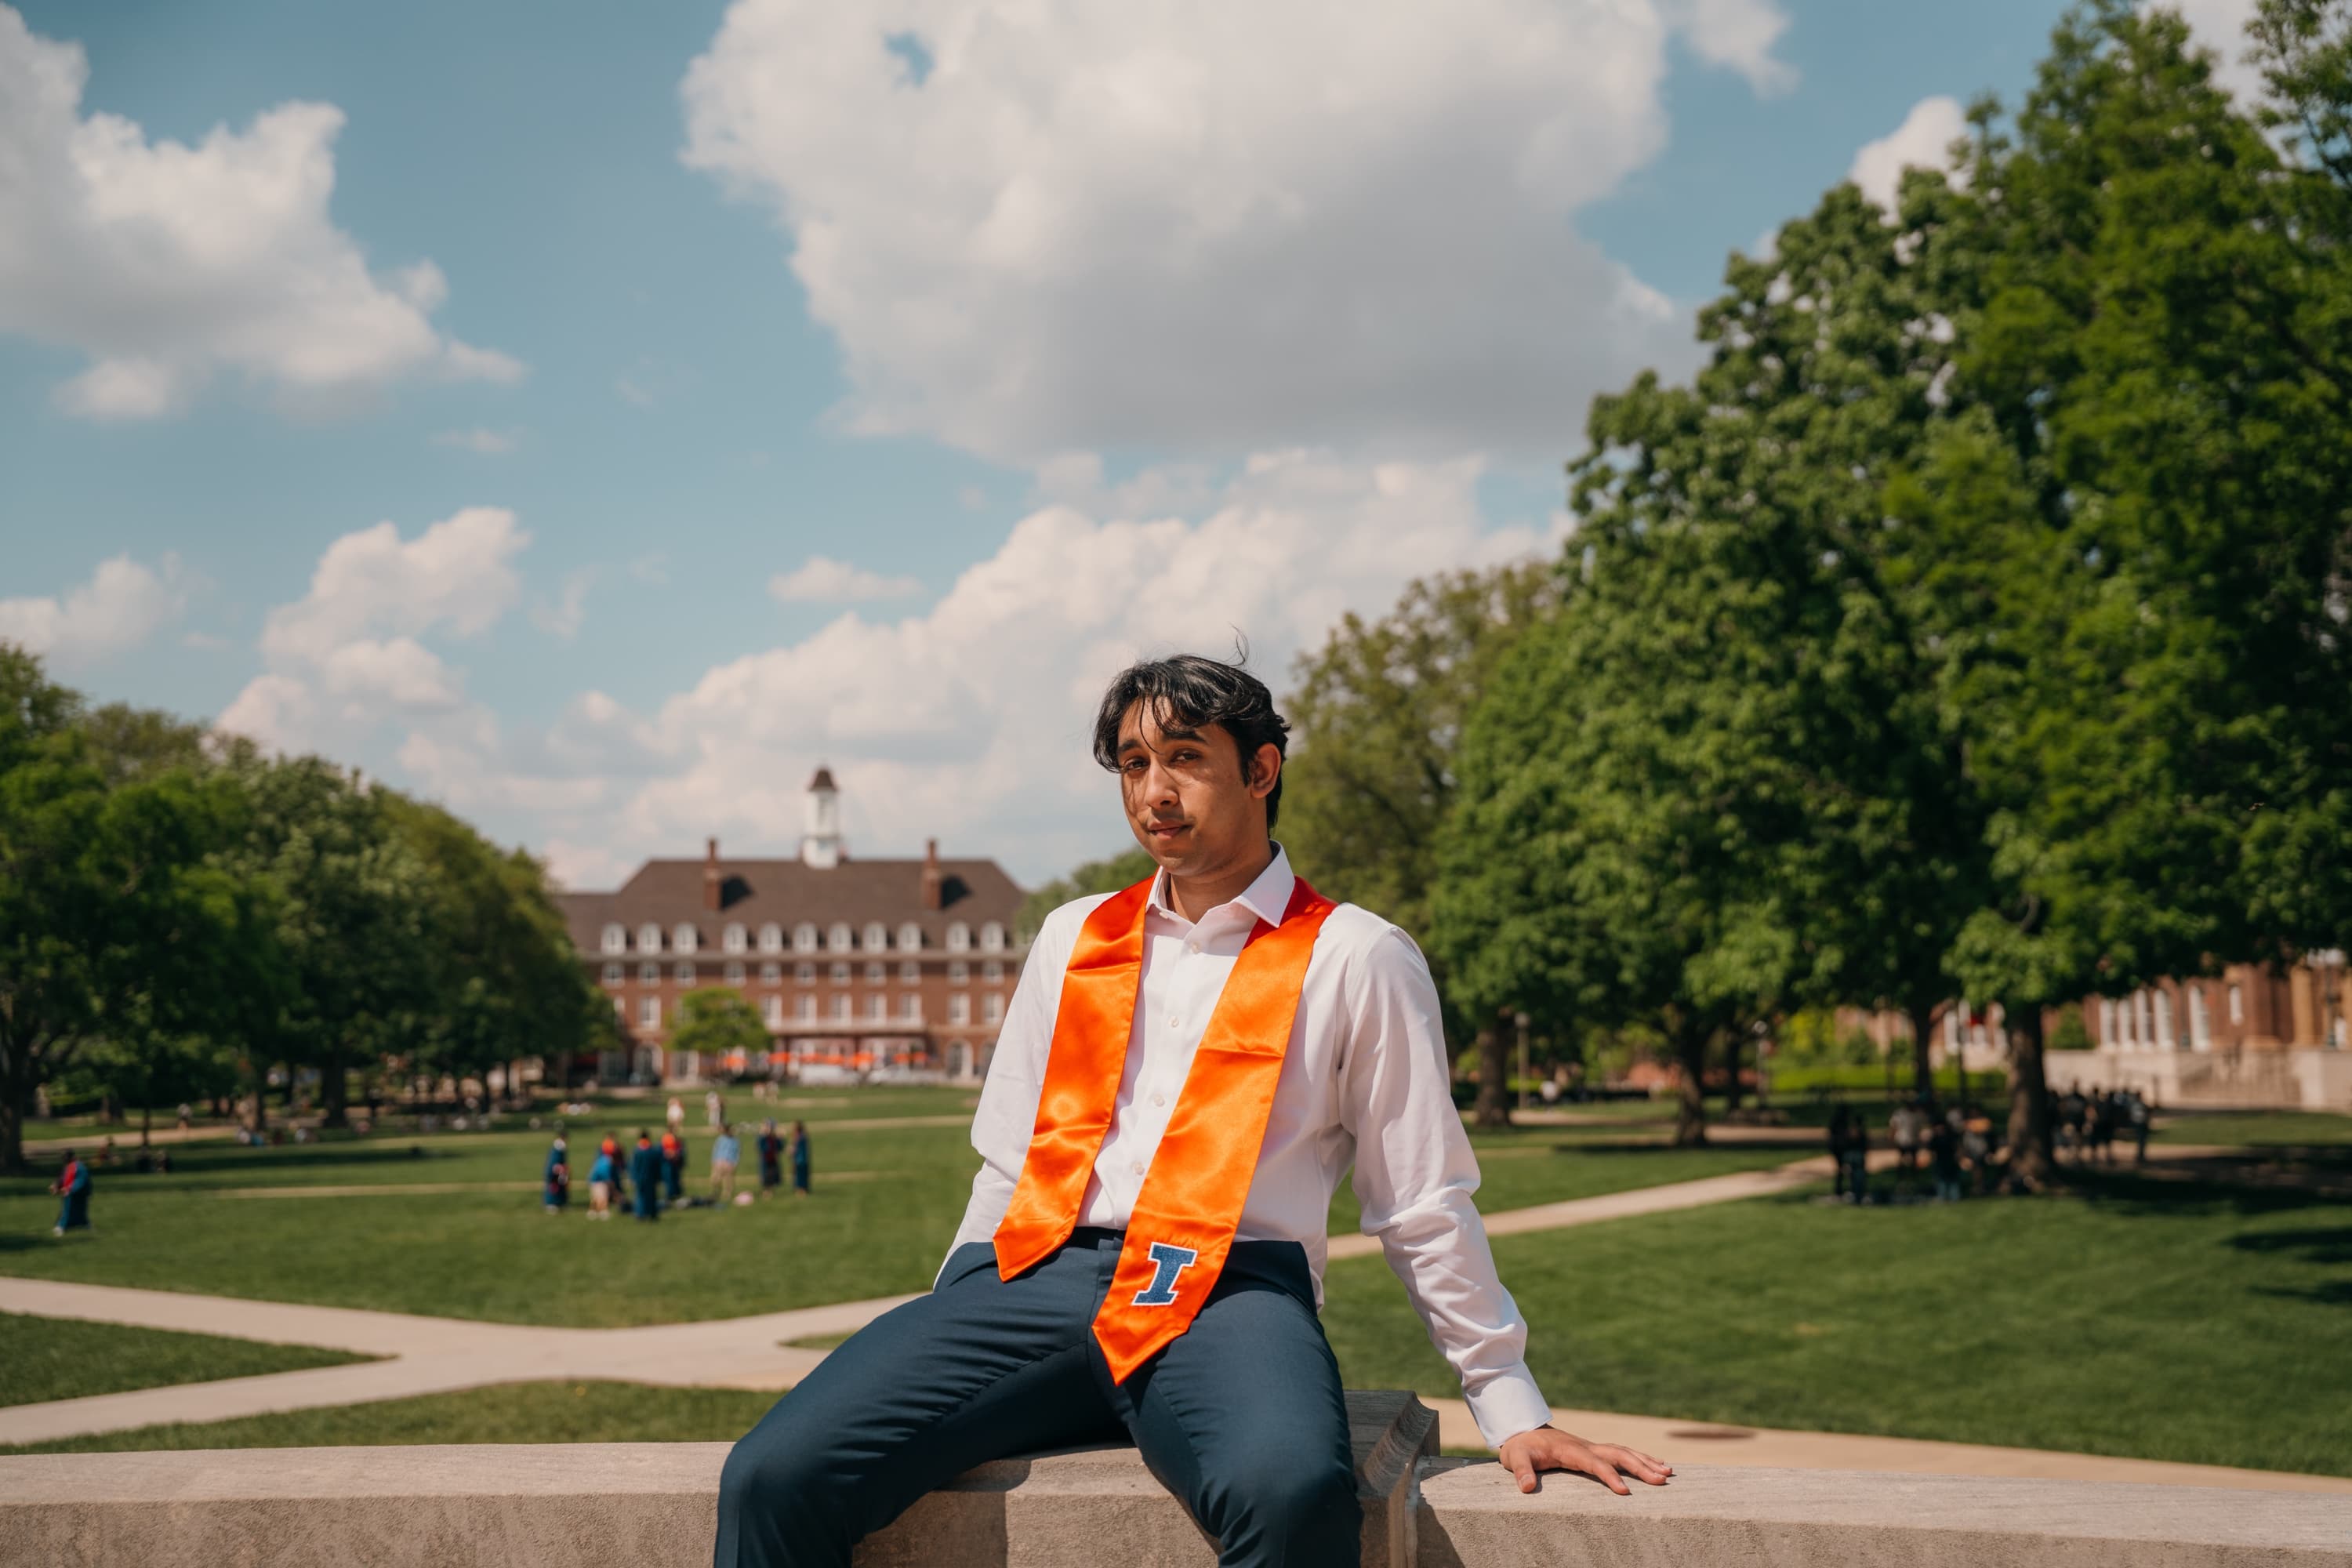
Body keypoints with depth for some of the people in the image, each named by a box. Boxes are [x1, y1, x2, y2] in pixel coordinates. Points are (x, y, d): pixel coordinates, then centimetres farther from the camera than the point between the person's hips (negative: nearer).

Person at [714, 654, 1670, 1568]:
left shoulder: (1357, 960, 9)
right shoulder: (1073, 939, 22)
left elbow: (1426, 1209, 10)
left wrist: (1512, 1412, 8)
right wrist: (932, 1360, 17)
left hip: (1229, 1291, -4)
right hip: (1035, 1274, 4)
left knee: (1293, 1490, -39)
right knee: (775, 1477, -20)